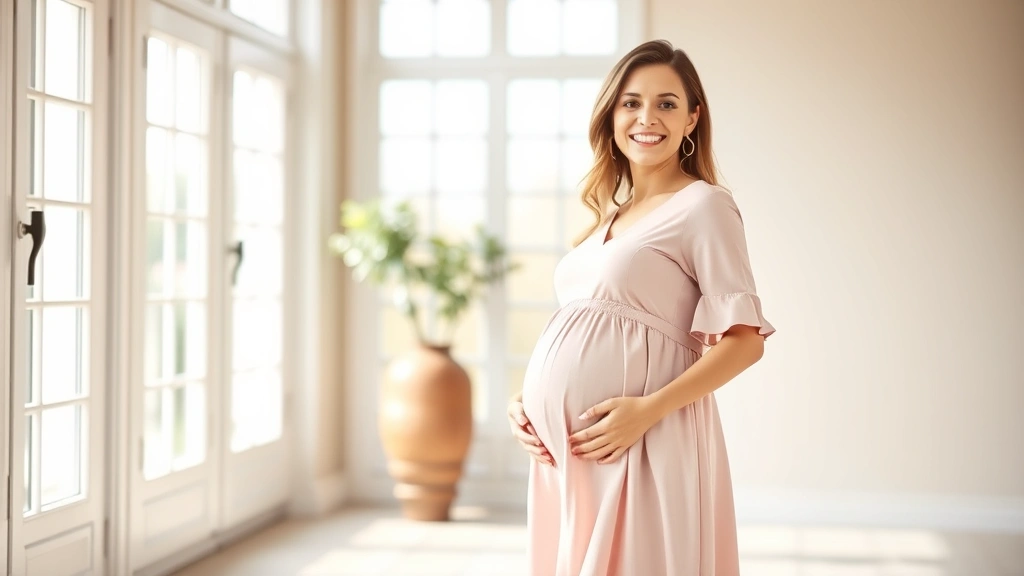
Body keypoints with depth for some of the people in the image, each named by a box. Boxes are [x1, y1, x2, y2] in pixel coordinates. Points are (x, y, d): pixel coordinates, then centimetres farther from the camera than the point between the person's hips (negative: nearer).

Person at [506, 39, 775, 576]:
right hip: (565, 448, 7)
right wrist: (527, 400, 6)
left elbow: (744, 341, -10)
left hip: (641, 446, -7)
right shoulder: (609, 215, 18)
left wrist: (648, 410, -20)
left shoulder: (704, 204, -4)